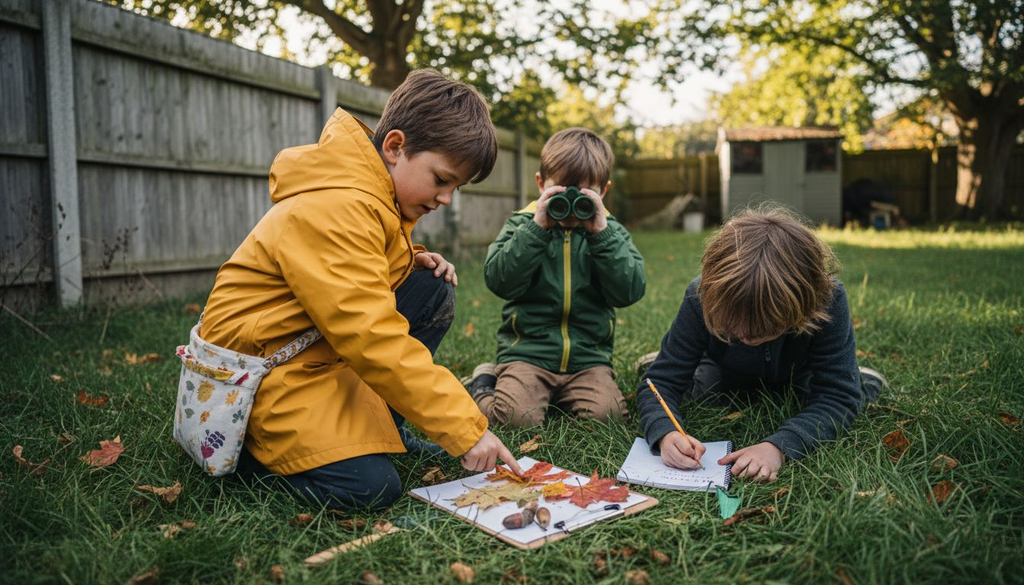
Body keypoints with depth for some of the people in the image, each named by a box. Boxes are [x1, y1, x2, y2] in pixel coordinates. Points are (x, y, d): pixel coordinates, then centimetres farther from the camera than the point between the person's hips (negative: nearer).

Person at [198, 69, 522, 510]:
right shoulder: (334, 209, -26)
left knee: (434, 291, -2)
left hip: (320, 348, 10)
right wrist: (465, 428, -29)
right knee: (369, 486, -23)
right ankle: (236, 444, 0)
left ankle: (380, 424, 5)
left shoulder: (380, 198, 6)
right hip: (259, 362, -9)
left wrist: (412, 261, 1)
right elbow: (374, 339, -32)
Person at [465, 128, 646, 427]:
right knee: (517, 416, -25)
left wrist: (601, 234, -14)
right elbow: (499, 281, -11)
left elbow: (630, 292, -6)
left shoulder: (611, 232, 10)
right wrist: (537, 228, -17)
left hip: (588, 355, 2)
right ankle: (484, 382, 8)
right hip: (527, 351, -2)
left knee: (606, 411, -23)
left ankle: (554, 394, 7)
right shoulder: (522, 225, 6)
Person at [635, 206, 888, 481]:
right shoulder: (702, 298, -39)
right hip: (726, 376, 1)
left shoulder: (828, 299, -41)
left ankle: (863, 382, 17)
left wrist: (779, 446, -55)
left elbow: (837, 398, -38)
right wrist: (665, 432, -55)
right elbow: (662, 381, -33)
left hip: (800, 375, 0)